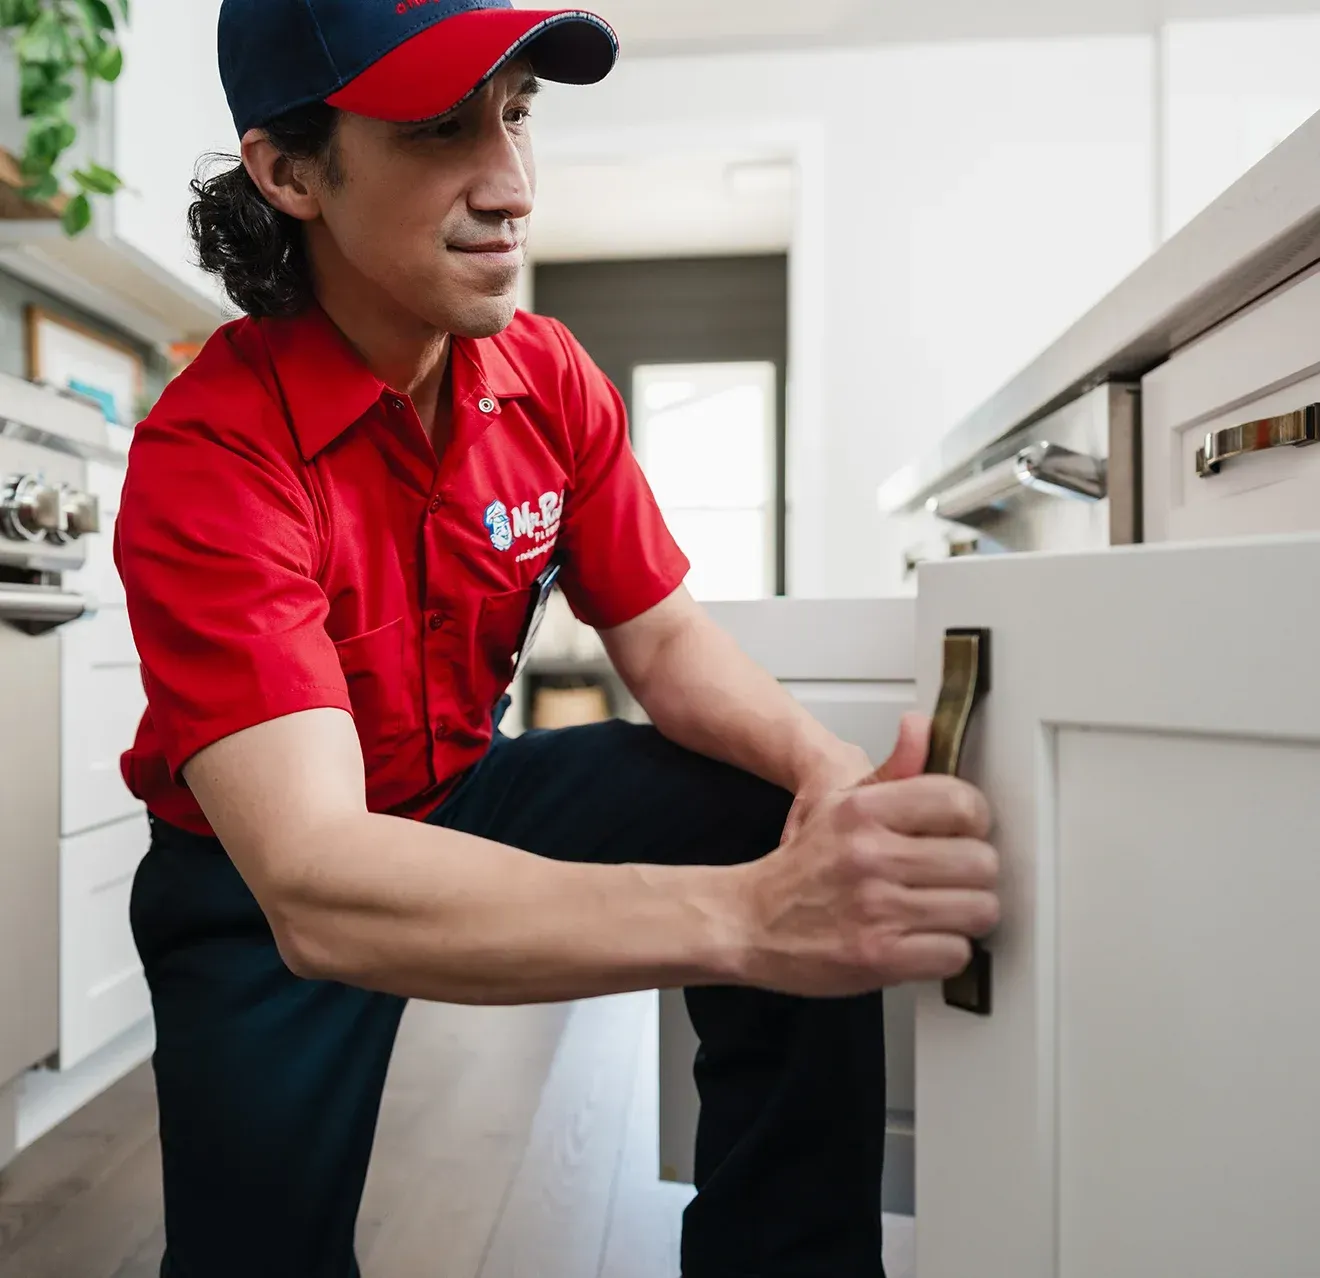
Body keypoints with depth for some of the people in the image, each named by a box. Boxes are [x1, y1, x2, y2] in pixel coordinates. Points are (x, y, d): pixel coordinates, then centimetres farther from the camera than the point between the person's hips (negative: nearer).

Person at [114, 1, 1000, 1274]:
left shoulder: (549, 377, -9)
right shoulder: (208, 453, -27)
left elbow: (665, 640, -8)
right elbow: (314, 891, -38)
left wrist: (825, 771, -29)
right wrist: (744, 914, -50)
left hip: (467, 793, 4)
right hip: (260, 877, -2)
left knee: (807, 855, -16)